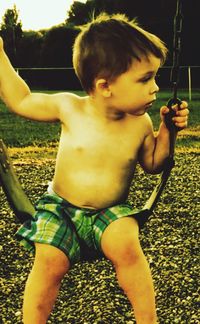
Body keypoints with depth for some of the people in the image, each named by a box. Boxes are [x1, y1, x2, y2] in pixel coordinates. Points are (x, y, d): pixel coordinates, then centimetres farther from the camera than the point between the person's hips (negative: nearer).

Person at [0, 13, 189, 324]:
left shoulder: (140, 123, -8)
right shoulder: (69, 107, -11)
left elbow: (152, 164, 9)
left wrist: (166, 131, -7)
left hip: (111, 212, 1)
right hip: (60, 207, 0)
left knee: (126, 246, -29)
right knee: (49, 259, -23)